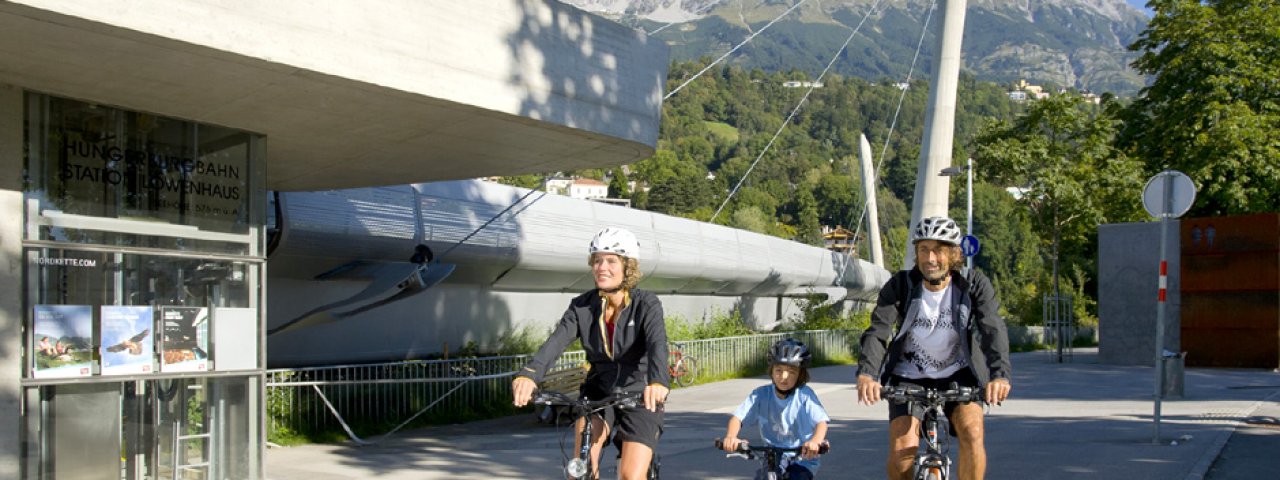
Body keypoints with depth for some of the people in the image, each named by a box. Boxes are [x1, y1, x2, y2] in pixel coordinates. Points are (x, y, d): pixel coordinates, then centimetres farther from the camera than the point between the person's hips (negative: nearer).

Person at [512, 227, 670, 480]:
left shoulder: (646, 304, -13)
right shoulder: (582, 306, -5)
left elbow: (658, 344, -31)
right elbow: (555, 342, -21)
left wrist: (658, 381, -53)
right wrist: (529, 375, -41)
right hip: (599, 390, 2)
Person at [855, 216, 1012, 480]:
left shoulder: (974, 284, -13)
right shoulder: (900, 285, -14)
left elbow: (993, 329, -25)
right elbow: (878, 330, -25)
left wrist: (999, 375, -44)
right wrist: (866, 374, -43)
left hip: (957, 374, 0)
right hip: (910, 376, 0)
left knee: (972, 433, -25)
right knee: (901, 454, -16)